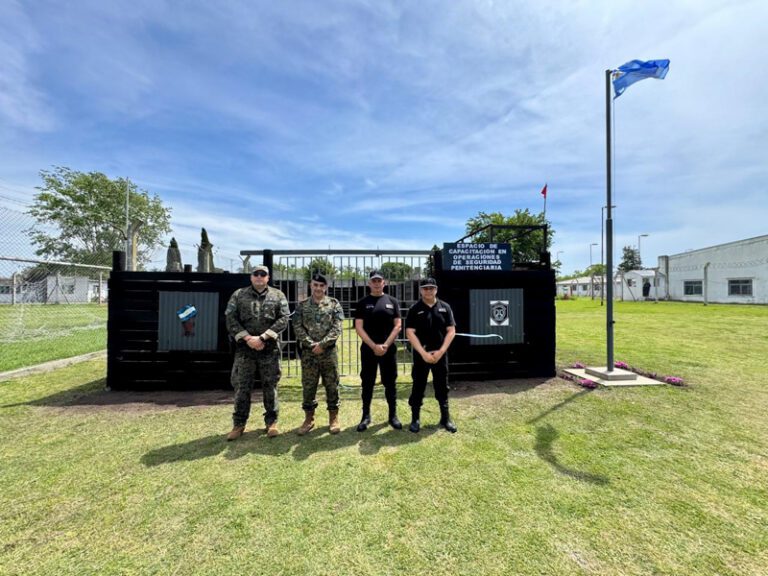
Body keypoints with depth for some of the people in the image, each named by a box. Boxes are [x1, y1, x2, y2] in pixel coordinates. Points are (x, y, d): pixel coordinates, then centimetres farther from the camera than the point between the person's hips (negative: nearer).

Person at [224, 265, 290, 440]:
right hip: (244, 348, 1)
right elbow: (230, 319, 0)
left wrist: (262, 337, -13)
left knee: (270, 386, 8)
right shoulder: (238, 295, 6)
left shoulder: (278, 295, 3)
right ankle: (239, 424, 25)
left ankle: (272, 421, 23)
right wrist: (247, 338, -12)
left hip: (270, 349, -1)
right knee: (241, 386, 8)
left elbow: (283, 319, -6)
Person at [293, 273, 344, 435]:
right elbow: (297, 327, -3)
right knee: (308, 386, 10)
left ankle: (333, 418, 23)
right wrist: (311, 344, -13)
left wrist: (322, 344, -15)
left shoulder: (334, 304, 0)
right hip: (308, 352, 1)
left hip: (329, 351, -1)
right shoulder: (302, 305, 5)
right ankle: (309, 418, 26)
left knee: (332, 385, 7)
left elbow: (337, 328, -7)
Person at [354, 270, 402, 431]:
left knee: (390, 383, 10)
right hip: (368, 349, 0)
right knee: (367, 383, 8)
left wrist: (386, 345, -11)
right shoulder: (362, 303, 1)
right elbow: (359, 327, -5)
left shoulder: (392, 301, 3)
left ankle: (393, 415, 24)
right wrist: (374, 346, -14)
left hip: (389, 349, 1)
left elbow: (398, 325, -1)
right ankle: (366, 416, 22)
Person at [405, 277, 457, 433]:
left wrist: (440, 351, -10)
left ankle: (445, 418, 28)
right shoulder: (415, 309, -4)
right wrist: (423, 353, -15)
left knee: (442, 387, 12)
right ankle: (415, 419, 22)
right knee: (418, 386, 8)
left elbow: (451, 331, 0)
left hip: (441, 354, 2)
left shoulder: (445, 307, 2)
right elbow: (410, 333, -8)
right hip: (421, 354, -1)